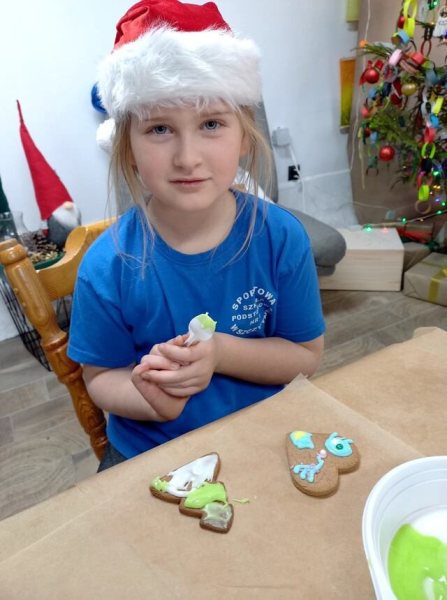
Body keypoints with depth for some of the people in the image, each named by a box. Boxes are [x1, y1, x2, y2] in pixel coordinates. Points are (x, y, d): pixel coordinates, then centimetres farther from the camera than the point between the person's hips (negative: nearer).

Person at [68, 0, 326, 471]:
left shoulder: (281, 237, -15)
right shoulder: (107, 267, -18)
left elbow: (306, 355, -6)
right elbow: (100, 377, -5)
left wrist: (221, 353, -23)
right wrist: (150, 398, -27)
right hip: (147, 450, 0)